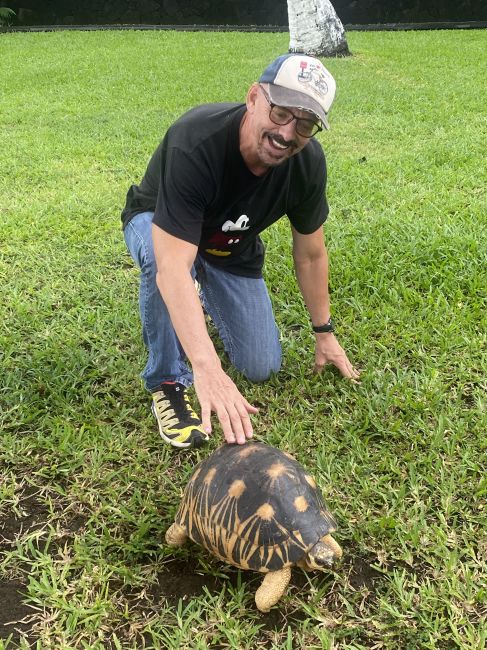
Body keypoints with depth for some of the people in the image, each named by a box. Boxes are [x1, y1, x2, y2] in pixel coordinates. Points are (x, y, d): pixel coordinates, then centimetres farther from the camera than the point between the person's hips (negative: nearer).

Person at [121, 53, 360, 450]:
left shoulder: (308, 163, -24)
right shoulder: (195, 143, -41)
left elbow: (310, 254, -7)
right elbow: (172, 267, -50)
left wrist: (325, 333, 1)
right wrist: (207, 369, -60)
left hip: (235, 249, 4)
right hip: (158, 224, -4)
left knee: (262, 368, -2)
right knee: (161, 254, -42)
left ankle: (207, 302, 28)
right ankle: (169, 382, -19)